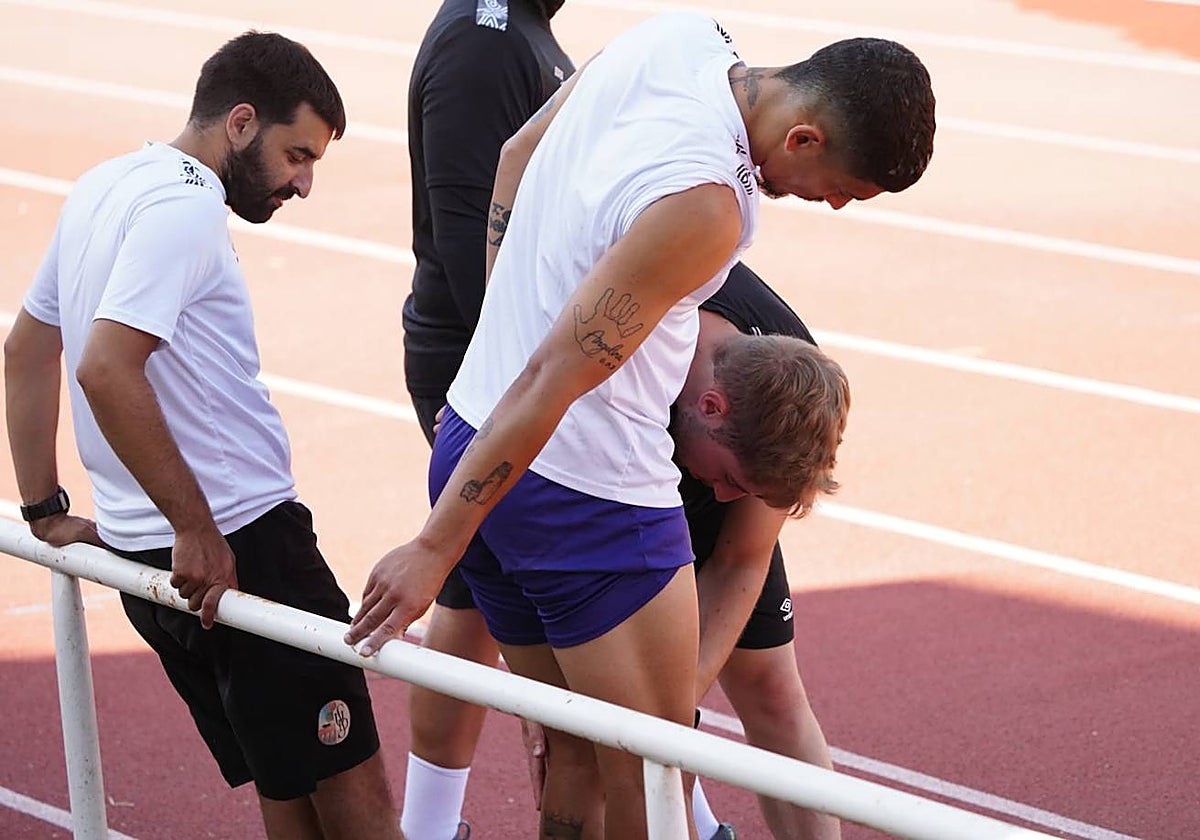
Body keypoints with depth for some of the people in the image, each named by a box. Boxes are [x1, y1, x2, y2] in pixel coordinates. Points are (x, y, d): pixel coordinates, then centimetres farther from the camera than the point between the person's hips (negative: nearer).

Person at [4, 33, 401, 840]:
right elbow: (106, 369, -25)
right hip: (241, 543, -9)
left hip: (146, 558, 9)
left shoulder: (102, 188, 14)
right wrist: (198, 531, -21)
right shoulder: (186, 203, -15)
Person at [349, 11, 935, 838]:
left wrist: (513, 324, 22)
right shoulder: (705, 204, -27)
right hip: (590, 495, -9)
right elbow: (551, 382, -25)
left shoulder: (683, 33, -1)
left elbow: (516, 157, 15)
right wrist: (435, 549, -21)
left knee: (570, 765, 17)